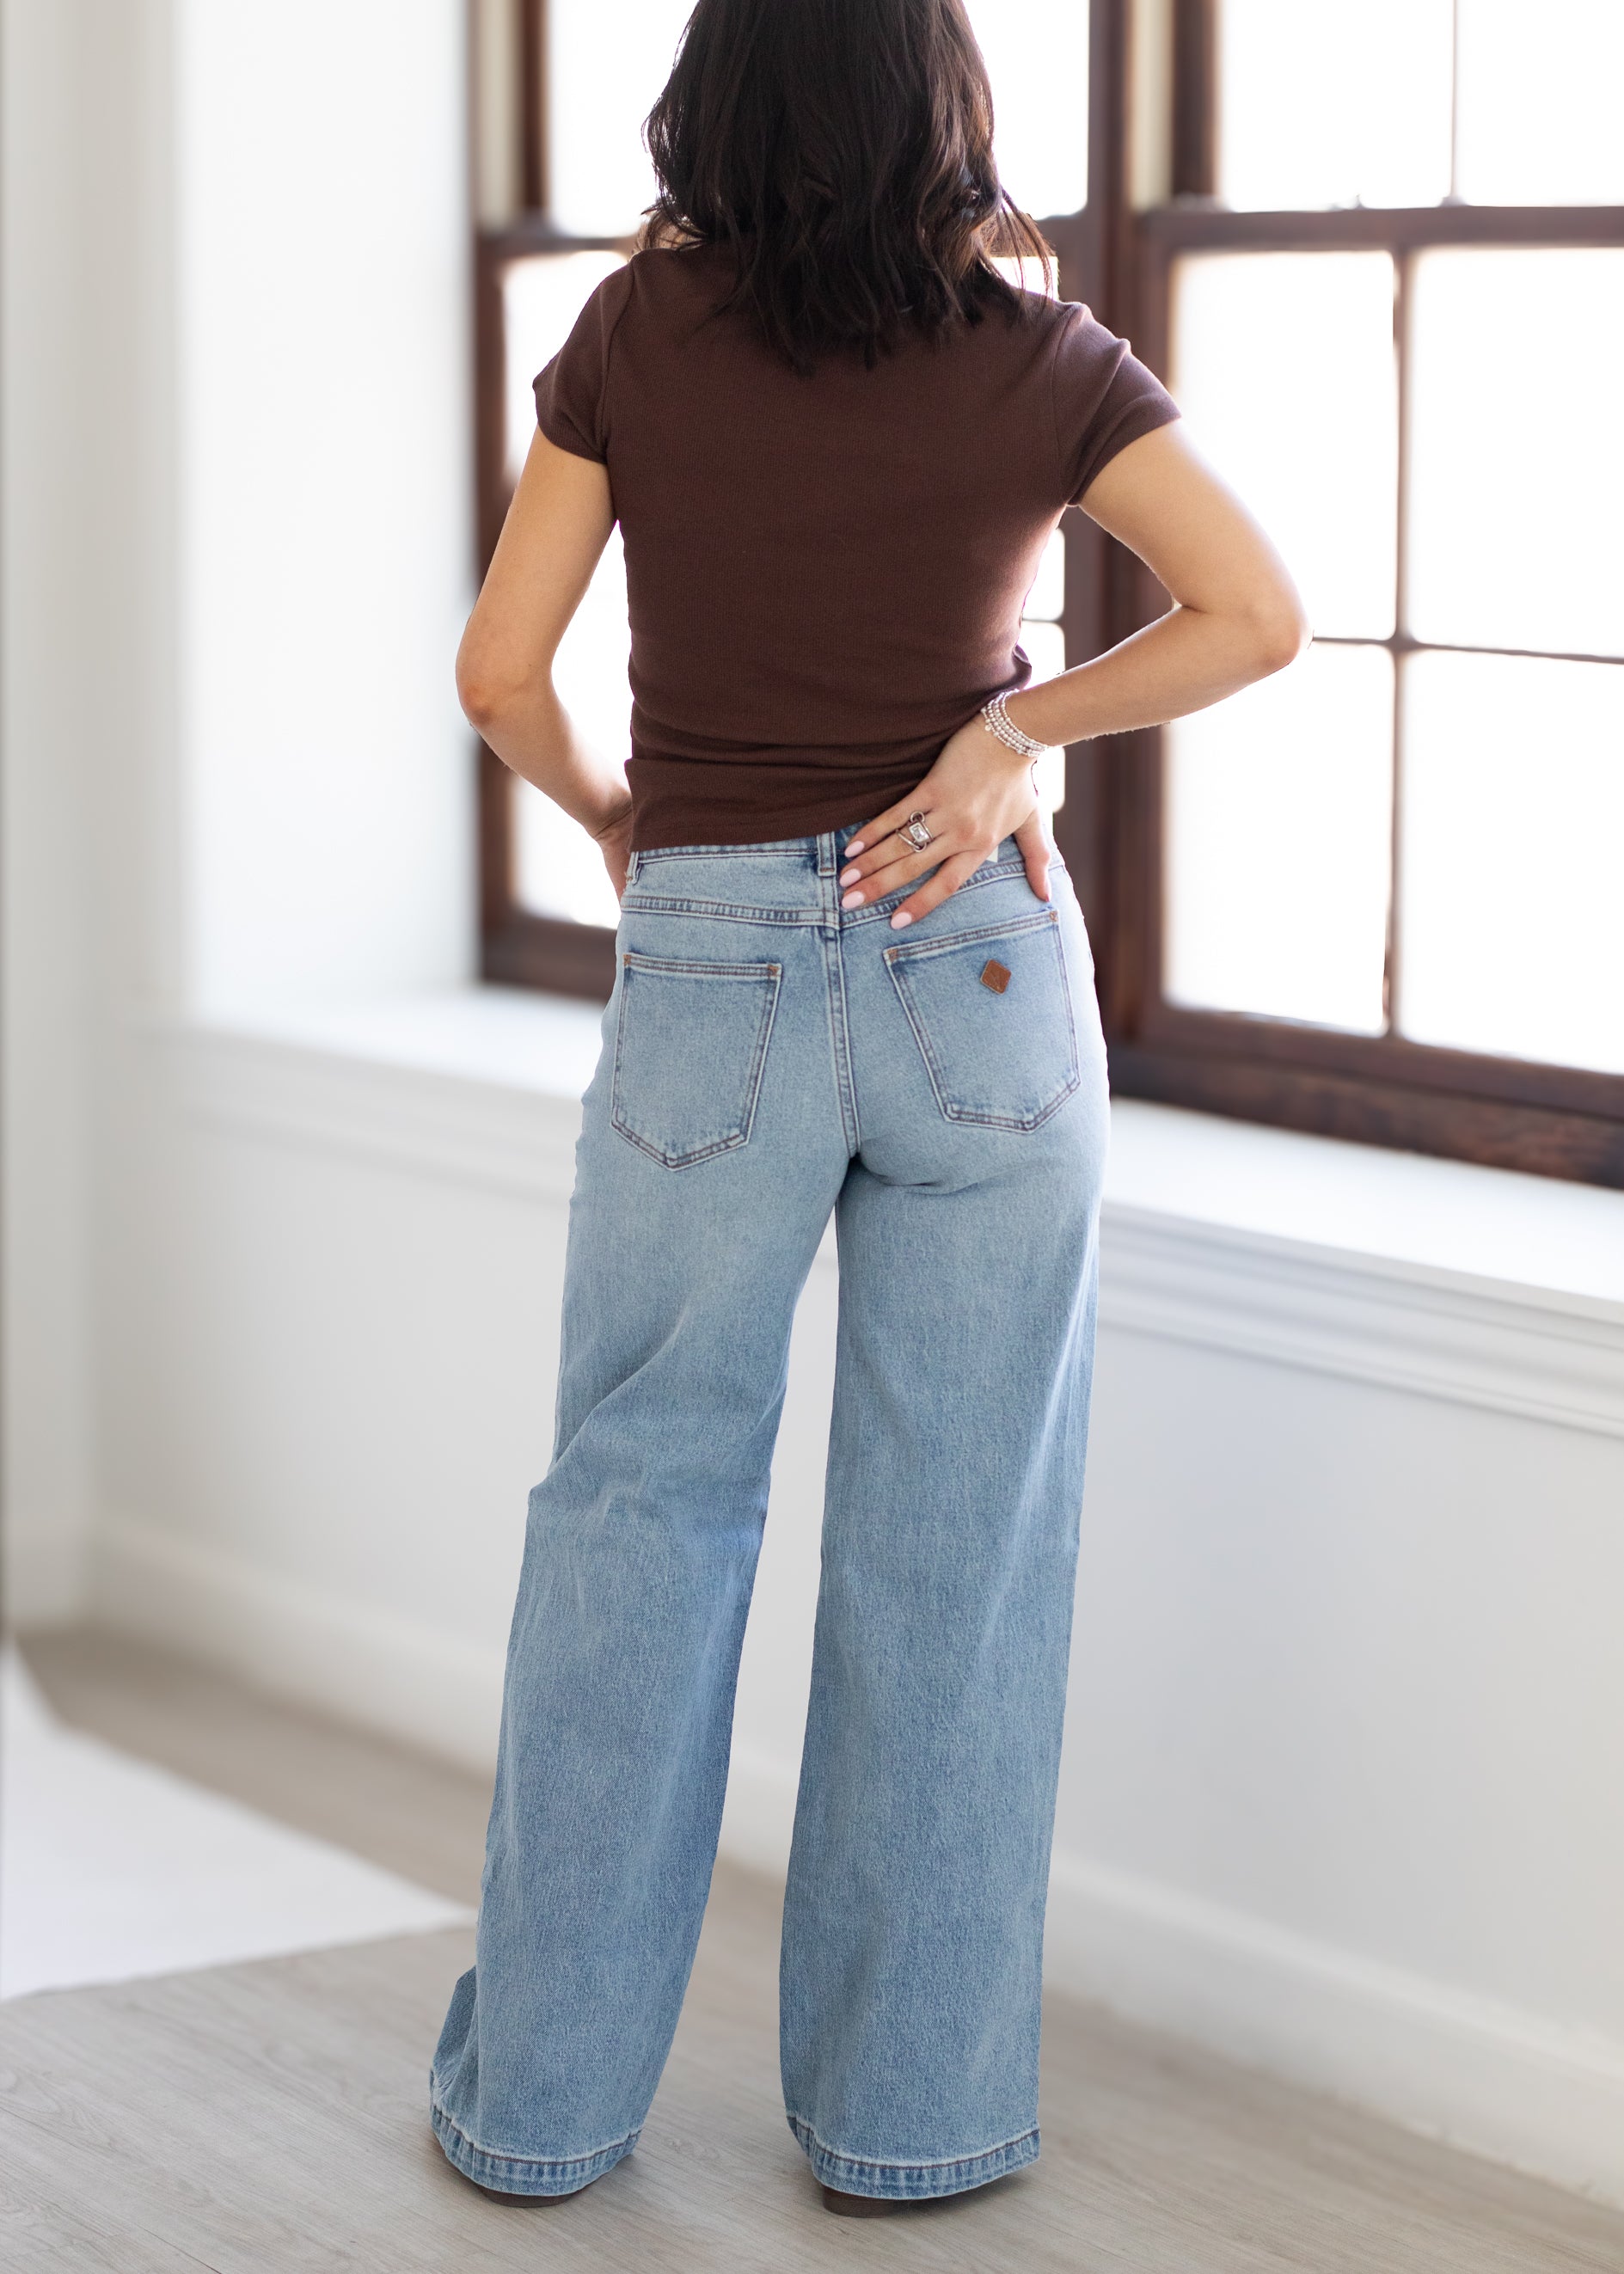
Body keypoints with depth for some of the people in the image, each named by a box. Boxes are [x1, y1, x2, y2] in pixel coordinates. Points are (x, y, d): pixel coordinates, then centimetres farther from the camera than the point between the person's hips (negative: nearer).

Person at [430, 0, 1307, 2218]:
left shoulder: (640, 335, -2)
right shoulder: (1037, 354, -3)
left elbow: (502, 672, -3)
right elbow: (1258, 616, -7)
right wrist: (1019, 732, -6)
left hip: (712, 972, 1)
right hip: (982, 967, 0)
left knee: (636, 1510, 10)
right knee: (952, 1542, 6)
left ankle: (544, 2091, 17)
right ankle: (915, 2107, 14)